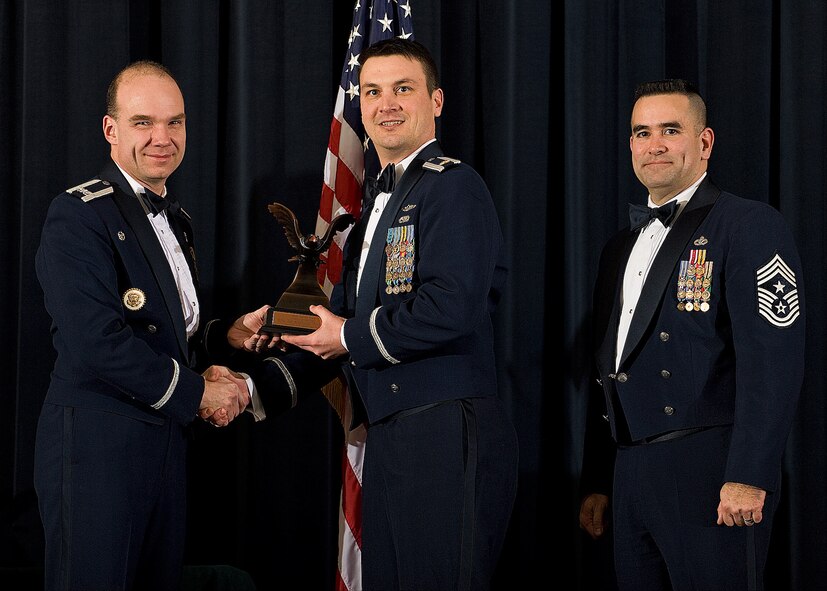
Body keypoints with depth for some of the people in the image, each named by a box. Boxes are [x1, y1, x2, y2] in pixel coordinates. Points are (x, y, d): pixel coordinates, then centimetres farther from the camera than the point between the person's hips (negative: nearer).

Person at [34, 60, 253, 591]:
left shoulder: (178, 222, 17)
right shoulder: (80, 215, -12)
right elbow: (96, 343, -21)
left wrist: (208, 376, 4)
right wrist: (196, 393, -12)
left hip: (166, 442, 9)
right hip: (97, 447, -9)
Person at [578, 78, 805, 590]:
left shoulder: (750, 226, -6)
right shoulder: (622, 248, 19)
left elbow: (772, 360, -15)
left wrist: (748, 477, -22)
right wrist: (598, 483, 18)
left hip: (709, 474, -7)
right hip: (632, 474, 7)